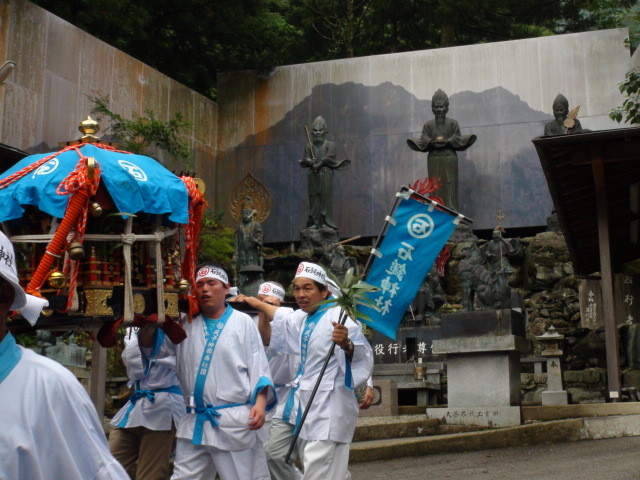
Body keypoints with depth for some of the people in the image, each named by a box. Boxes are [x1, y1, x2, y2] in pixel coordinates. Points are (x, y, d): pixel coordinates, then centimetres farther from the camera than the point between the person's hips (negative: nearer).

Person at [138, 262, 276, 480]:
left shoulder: (243, 322, 1)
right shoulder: (184, 324, 10)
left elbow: (259, 366, -2)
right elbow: (150, 348, 12)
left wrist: (260, 402, -15)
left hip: (236, 421, -4)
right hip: (194, 422, 4)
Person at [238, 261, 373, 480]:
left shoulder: (337, 317, -14)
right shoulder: (302, 319, 12)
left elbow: (363, 357, -27)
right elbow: (281, 316, 35)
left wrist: (347, 345, -46)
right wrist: (258, 304, 43)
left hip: (329, 410, -9)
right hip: (307, 405, 9)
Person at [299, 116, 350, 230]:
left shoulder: (330, 145, 7)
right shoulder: (309, 146, 15)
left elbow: (329, 158, -7)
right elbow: (305, 159, 4)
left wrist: (319, 164, -17)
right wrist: (310, 162, -17)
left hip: (326, 175, -2)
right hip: (313, 177, 2)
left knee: (326, 197, -5)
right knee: (314, 199, -1)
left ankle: (326, 222, -5)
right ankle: (314, 222, -1)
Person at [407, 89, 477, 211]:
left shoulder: (453, 124, 9)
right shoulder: (428, 125, 12)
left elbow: (457, 140, -1)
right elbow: (423, 141, 1)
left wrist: (446, 141, -16)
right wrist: (434, 141, -16)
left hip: (449, 159, -1)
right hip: (434, 160, 1)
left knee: (450, 188, -5)